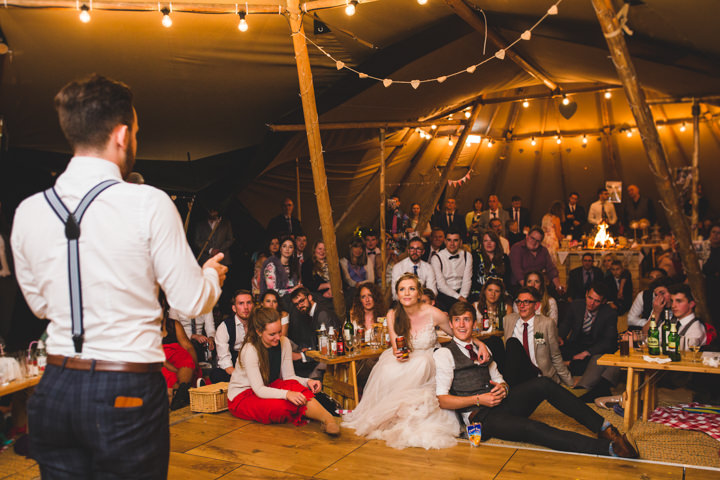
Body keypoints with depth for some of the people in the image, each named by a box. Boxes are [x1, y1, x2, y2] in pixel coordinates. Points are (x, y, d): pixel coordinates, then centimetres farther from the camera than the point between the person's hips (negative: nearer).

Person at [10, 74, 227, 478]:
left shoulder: (28, 211, 0)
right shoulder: (148, 204, -14)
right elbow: (192, 302, -9)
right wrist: (212, 274, 13)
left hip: (55, 389, 5)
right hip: (129, 395, -4)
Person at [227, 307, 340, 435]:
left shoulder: (284, 342, -8)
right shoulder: (250, 350, -25)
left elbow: (289, 376, -4)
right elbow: (259, 390, -29)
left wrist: (307, 381, -25)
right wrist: (287, 394, -45)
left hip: (268, 387, 5)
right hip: (242, 395, -5)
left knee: (294, 386, -31)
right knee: (280, 406, -37)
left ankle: (327, 418, -44)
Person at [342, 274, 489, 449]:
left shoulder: (433, 314, -14)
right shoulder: (392, 315, -7)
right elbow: (395, 345, -6)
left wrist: (480, 343, -20)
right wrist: (397, 353, -31)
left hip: (428, 361, -1)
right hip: (404, 360, 1)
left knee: (421, 364, -36)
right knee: (388, 370, -33)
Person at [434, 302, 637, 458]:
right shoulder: (444, 354, -3)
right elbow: (441, 400, -10)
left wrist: (502, 387, -3)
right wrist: (478, 400, -18)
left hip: (500, 402, 7)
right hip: (480, 416, -7)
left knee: (543, 384, -19)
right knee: (531, 429, -31)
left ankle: (603, 427, -16)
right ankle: (608, 447, -36)